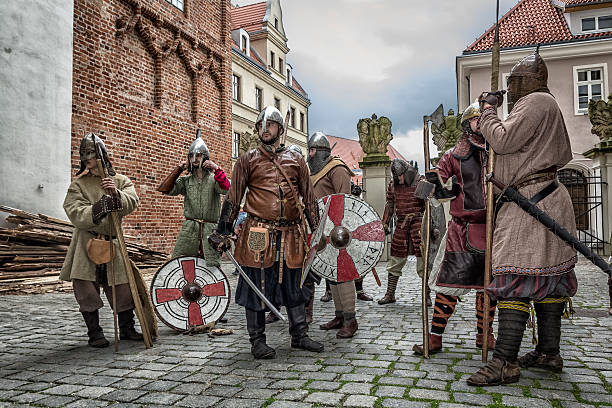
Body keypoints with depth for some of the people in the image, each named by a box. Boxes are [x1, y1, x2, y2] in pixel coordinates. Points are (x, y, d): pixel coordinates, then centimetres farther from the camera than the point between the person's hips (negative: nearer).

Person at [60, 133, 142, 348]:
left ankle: (126, 328, 21)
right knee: (86, 289, -3)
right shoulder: (78, 185, 3)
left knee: (122, 286, 4)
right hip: (86, 243, -1)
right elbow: (75, 213, -12)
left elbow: (132, 202, -9)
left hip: (113, 241, 2)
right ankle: (94, 333, 13)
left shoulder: (122, 181, 9)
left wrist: (116, 194, -28)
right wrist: (96, 209, -29)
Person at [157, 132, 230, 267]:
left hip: (210, 231, -2)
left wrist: (216, 168, -19)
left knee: (212, 266, -5)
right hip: (189, 230, 2)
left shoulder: (213, 179, 5)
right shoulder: (186, 180, 13)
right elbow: (165, 189, 2)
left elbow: (226, 189, -14)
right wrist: (179, 169, 1)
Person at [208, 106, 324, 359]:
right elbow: (233, 199, 4)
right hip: (258, 235, -2)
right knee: (257, 286, 3)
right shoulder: (248, 160, 5)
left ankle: (299, 335, 26)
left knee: (293, 285, 11)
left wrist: (317, 231, 10)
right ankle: (257, 340, 18)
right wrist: (223, 231, -3)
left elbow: (309, 199, 14)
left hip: (291, 235, 3)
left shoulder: (295, 161, 12)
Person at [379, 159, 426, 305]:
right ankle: (390, 294, 17)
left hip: (418, 223, -4)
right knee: (395, 261, 7)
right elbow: (390, 205, 20)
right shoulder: (392, 185, 10)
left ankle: (427, 295, 7)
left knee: (423, 261, -4)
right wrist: (385, 223, 15)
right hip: (401, 224, 4)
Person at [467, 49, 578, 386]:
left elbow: (502, 140, -18)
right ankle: (549, 353, 19)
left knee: (516, 277, -14)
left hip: (532, 201, -11)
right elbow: (564, 155, 31)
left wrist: (488, 109, -2)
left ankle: (506, 362, -13)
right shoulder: (547, 105, 25)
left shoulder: (535, 102, -8)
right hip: (546, 197, 11)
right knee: (547, 276, 11)